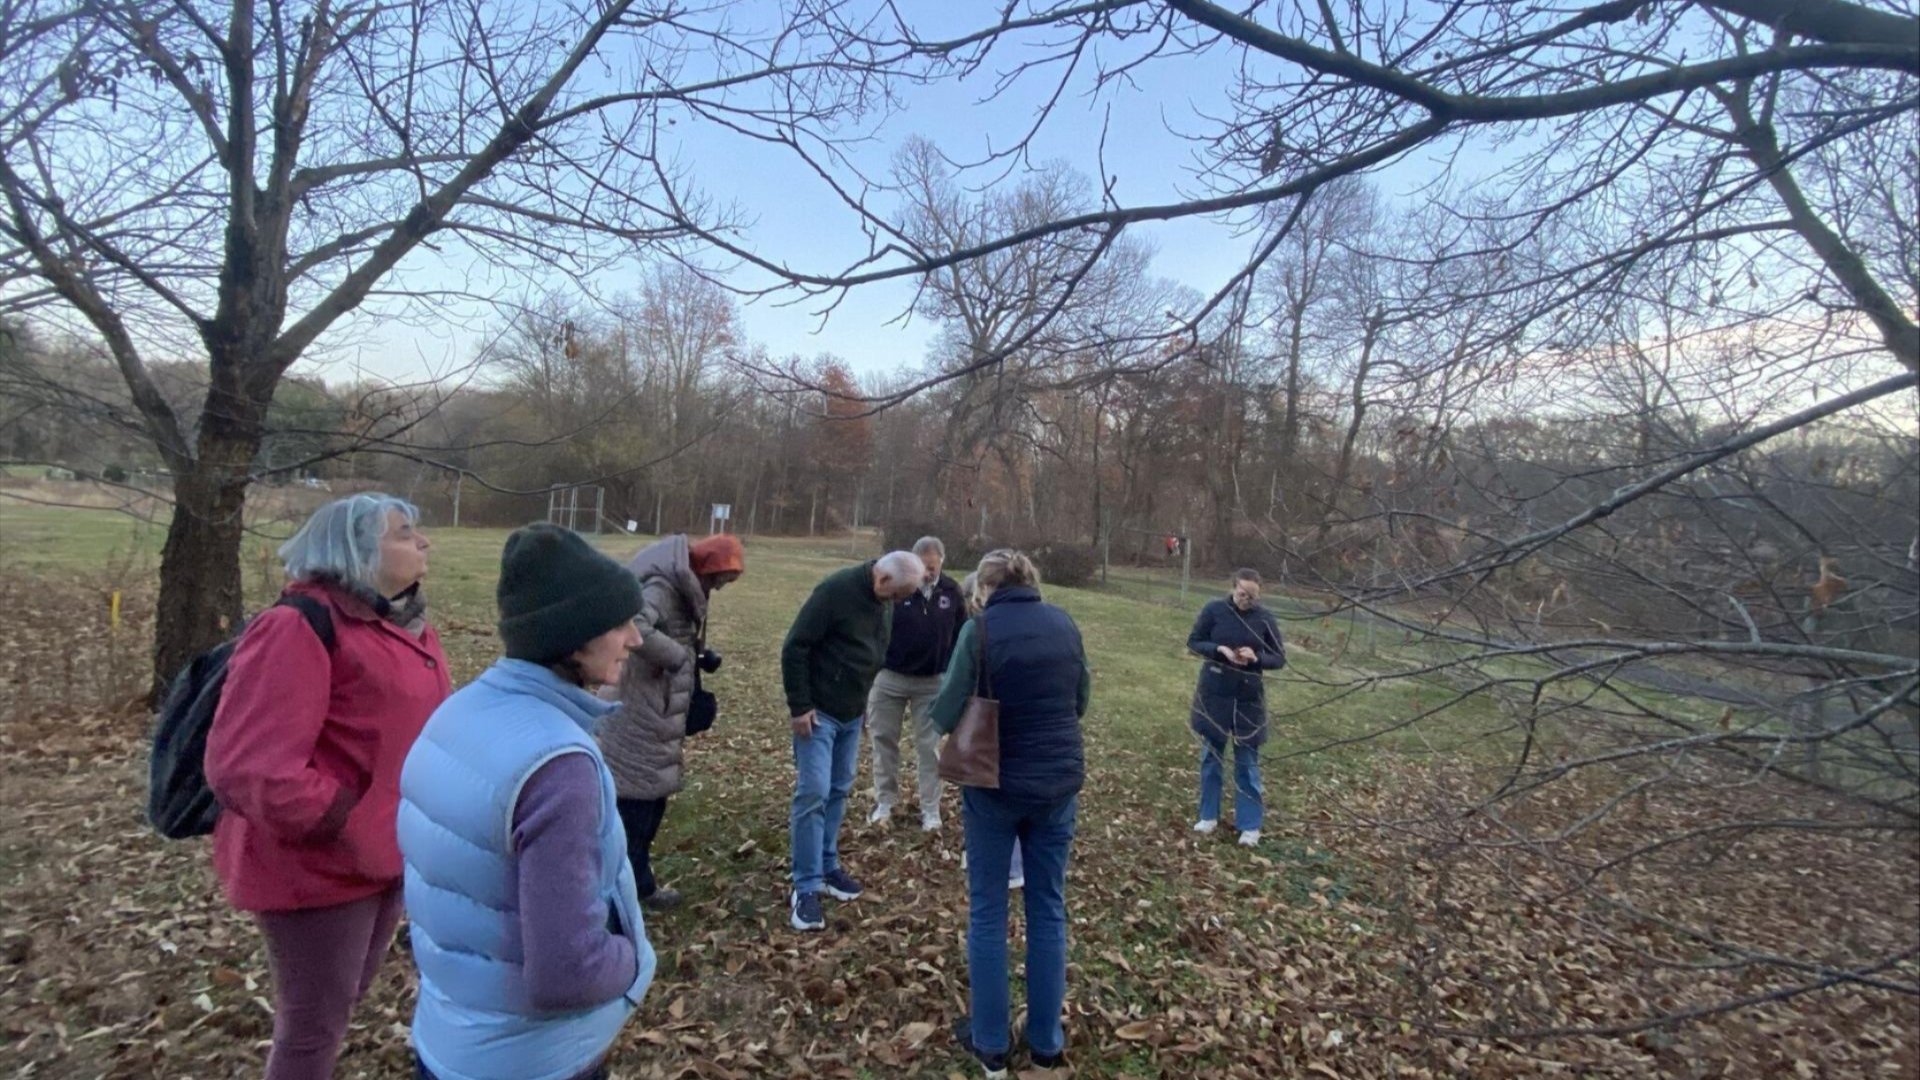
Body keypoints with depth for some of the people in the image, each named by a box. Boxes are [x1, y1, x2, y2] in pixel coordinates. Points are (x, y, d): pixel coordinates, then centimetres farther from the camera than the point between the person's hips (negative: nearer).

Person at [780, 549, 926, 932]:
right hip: (818, 711, -7)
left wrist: (862, 699, 14)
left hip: (853, 713, 8)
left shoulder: (884, 602, 3)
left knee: (838, 791, 15)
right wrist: (799, 706, -19)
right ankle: (806, 888, 2)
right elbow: (795, 647, -21)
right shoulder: (836, 590, -22)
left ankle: (827, 867, 28)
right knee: (813, 793, -6)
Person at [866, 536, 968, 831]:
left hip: (932, 682, 1)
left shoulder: (952, 592, -3)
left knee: (929, 746, 6)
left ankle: (931, 811, 16)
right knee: (884, 740, 9)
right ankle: (884, 803, 25)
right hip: (889, 678, -1)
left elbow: (960, 636, 6)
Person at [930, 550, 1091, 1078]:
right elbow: (1081, 702, 11)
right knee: (1049, 909, 16)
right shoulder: (1064, 624, 0)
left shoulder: (981, 629, -14)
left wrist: (963, 700, 7)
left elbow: (946, 715, -12)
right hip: (1059, 782, 4)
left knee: (987, 911, 12)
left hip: (996, 784, -4)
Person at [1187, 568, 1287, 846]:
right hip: (1213, 696, 0)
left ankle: (1250, 825, 18)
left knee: (1247, 763, 8)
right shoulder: (1214, 610, -8)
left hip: (1249, 699, 0)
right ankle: (1208, 816, 26)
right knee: (1211, 757, 12)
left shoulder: (1265, 618, -6)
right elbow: (1193, 642, -1)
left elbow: (1280, 658, 0)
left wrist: (1257, 658, -20)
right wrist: (1219, 649, -19)